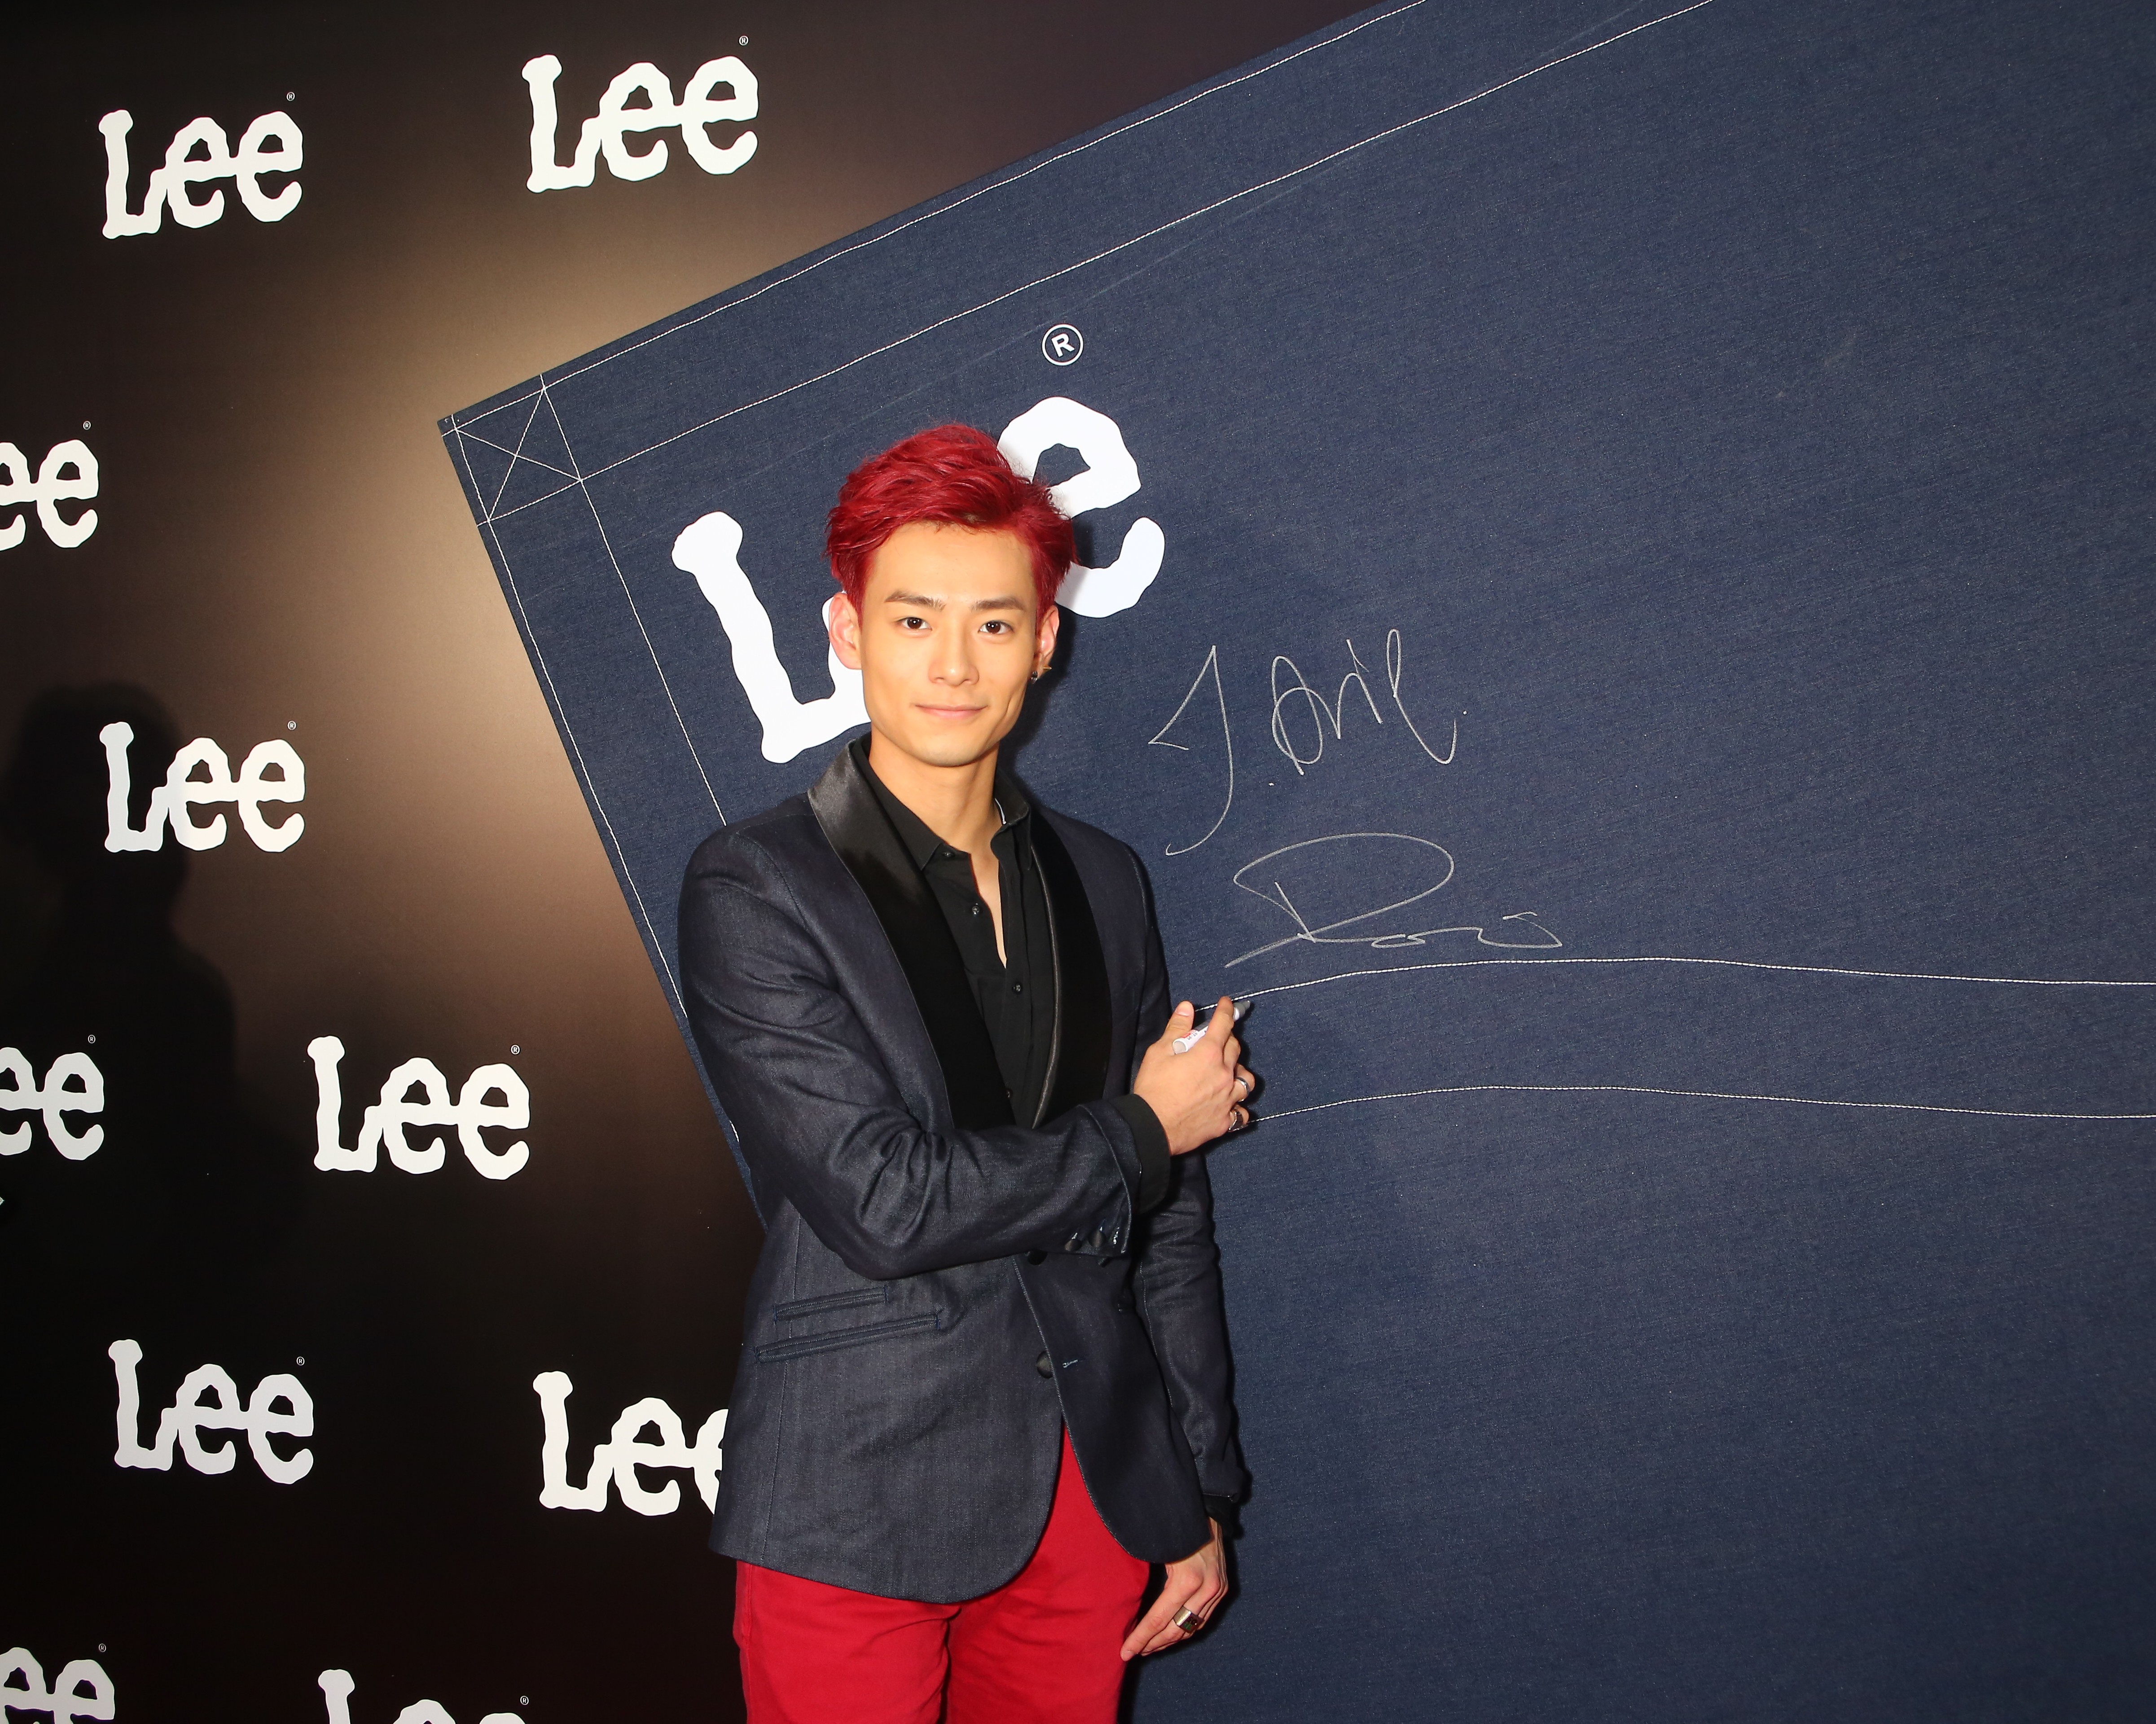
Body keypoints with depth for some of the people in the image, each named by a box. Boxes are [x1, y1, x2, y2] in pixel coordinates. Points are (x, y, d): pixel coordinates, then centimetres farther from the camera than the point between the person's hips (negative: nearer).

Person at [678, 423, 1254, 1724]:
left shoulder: (1103, 882, 7)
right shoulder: (757, 888, -10)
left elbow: (1172, 1223, 10)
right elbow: (883, 1204, -19)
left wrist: (1201, 1496, 11)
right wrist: (1139, 1130, -7)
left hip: (1093, 1493, 4)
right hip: (860, 1513, -4)